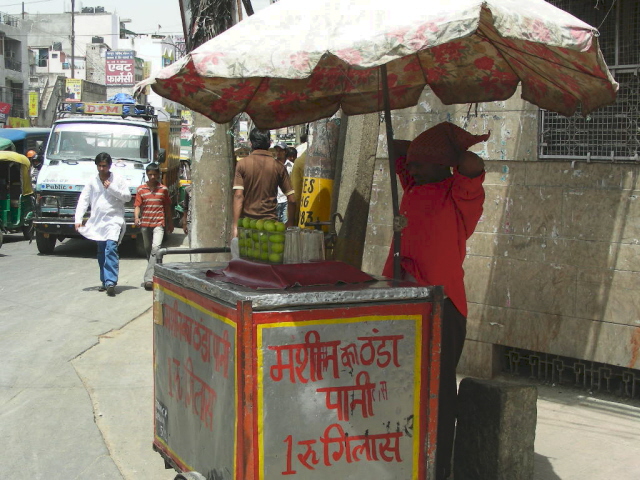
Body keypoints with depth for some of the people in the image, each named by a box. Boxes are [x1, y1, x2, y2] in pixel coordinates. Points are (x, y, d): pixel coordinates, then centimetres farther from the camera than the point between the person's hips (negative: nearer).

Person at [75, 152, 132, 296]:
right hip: (97, 221, 4)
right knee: (101, 253, 11)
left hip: (114, 220, -4)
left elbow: (127, 197, -2)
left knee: (111, 248, -20)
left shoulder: (118, 179, 1)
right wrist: (78, 219, -6)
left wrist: (111, 188, -11)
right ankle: (105, 281, 23)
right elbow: (83, 200, 5)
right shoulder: (92, 182, 8)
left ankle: (111, 282, -28)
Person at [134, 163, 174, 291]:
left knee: (156, 248, -19)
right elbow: (137, 205, 0)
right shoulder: (141, 189, 4)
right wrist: (136, 217, -19)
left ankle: (148, 278, -25)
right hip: (145, 224, 2)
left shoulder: (163, 189, 5)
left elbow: (167, 207, 13)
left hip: (159, 224, -2)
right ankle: (154, 272, 31)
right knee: (148, 249, 13)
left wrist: (170, 223, 18)